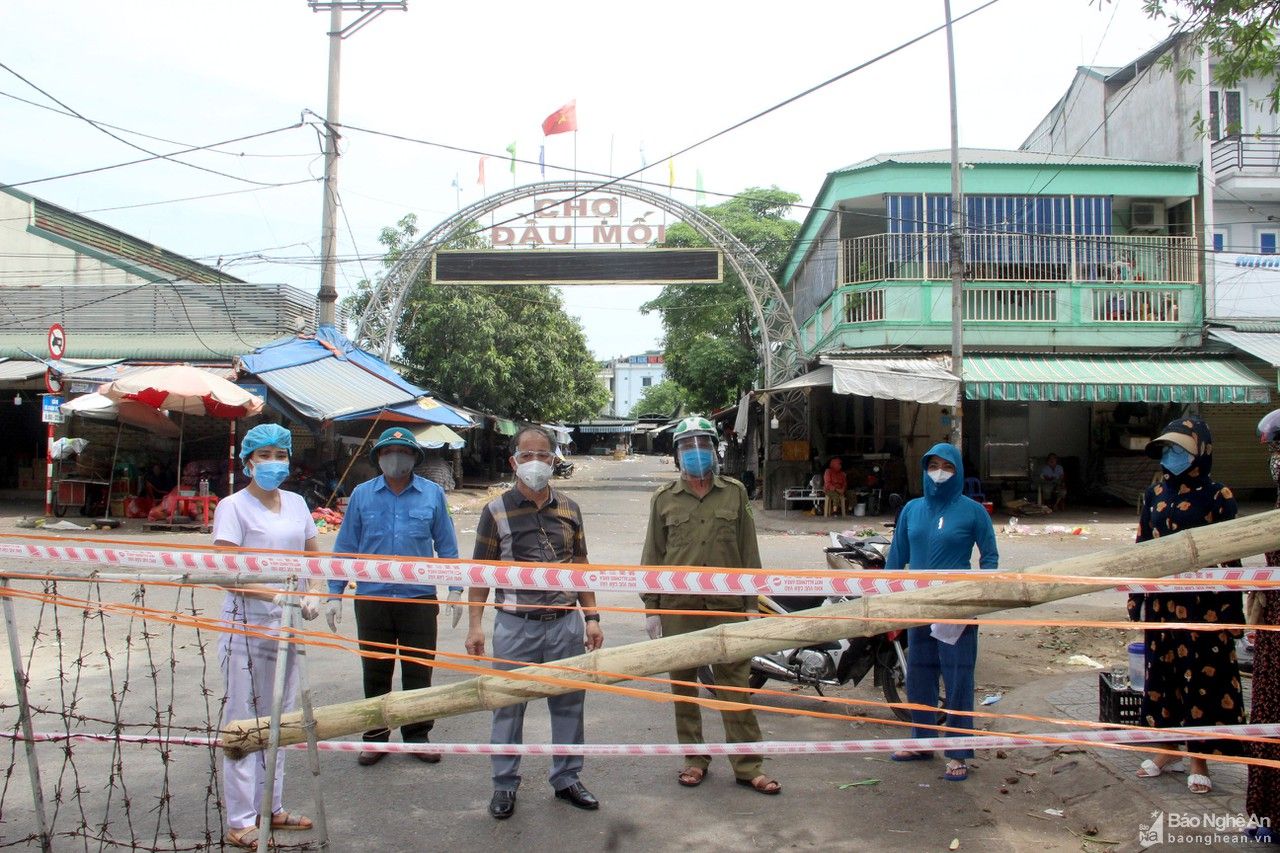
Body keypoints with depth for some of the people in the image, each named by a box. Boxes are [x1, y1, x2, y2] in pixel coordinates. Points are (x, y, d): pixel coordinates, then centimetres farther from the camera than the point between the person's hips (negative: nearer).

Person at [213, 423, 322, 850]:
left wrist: (312, 595, -3)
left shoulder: (296, 503, 9)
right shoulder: (233, 507, -8)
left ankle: (272, 807, 28)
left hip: (285, 623, 6)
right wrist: (275, 594, -27)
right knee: (245, 721, 1)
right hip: (247, 623, -6)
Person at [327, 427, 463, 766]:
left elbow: (447, 546, 7)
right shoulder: (362, 495, 4)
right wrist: (334, 595, 2)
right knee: (375, 673, 10)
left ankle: (417, 735, 22)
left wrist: (455, 589, 1)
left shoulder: (432, 494, 3)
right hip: (372, 598, 1)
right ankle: (376, 737, 24)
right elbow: (345, 547, 6)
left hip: (419, 598, 0)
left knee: (418, 671, 7)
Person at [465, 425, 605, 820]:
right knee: (508, 707, 7)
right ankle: (504, 785, 24)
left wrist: (591, 617, 7)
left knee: (569, 704, 11)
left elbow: (580, 566, 12)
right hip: (515, 625, -3)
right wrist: (475, 624, -6)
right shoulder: (496, 511, -3)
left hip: (565, 622, 3)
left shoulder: (568, 509, 7)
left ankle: (567, 778, 28)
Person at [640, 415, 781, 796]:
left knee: (736, 685, 2)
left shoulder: (735, 493, 6)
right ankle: (694, 759, 23)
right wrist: (651, 608, 3)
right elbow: (652, 556, 7)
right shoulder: (664, 499, 5)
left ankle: (747, 766, 11)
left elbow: (748, 551, 7)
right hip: (678, 607, 1)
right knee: (683, 685, 9)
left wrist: (751, 603, 4)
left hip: (727, 606, -1)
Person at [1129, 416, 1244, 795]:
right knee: (1162, 673, 11)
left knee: (1204, 678, 4)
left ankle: (1200, 760, 17)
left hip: (1203, 604, -4)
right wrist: (1136, 600, 9)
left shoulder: (1218, 497, -5)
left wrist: (1232, 611, -6)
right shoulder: (1154, 494, 6)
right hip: (1161, 603, 4)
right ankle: (1167, 748, 27)